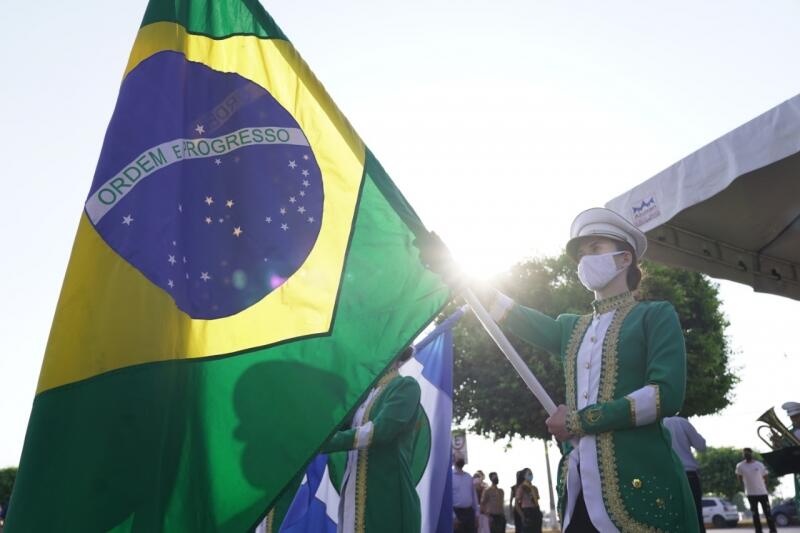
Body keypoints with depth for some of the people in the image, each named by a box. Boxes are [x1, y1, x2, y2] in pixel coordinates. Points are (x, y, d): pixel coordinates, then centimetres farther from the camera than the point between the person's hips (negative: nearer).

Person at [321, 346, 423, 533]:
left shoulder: (406, 386, -5)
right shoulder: (366, 394, 18)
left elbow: (381, 430, -18)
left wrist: (328, 442, -19)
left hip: (388, 493, -7)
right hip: (356, 494, 7)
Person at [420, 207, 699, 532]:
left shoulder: (655, 316, 2)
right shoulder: (571, 327, 18)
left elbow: (667, 394, -10)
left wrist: (580, 420, -11)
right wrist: (452, 272, 9)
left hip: (639, 485, -4)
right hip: (579, 489, 5)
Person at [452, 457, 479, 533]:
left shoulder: (469, 477, 10)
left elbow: (474, 495, 15)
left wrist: (477, 513, 11)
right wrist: (453, 516, -16)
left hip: (469, 511, 5)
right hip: (457, 512, -5)